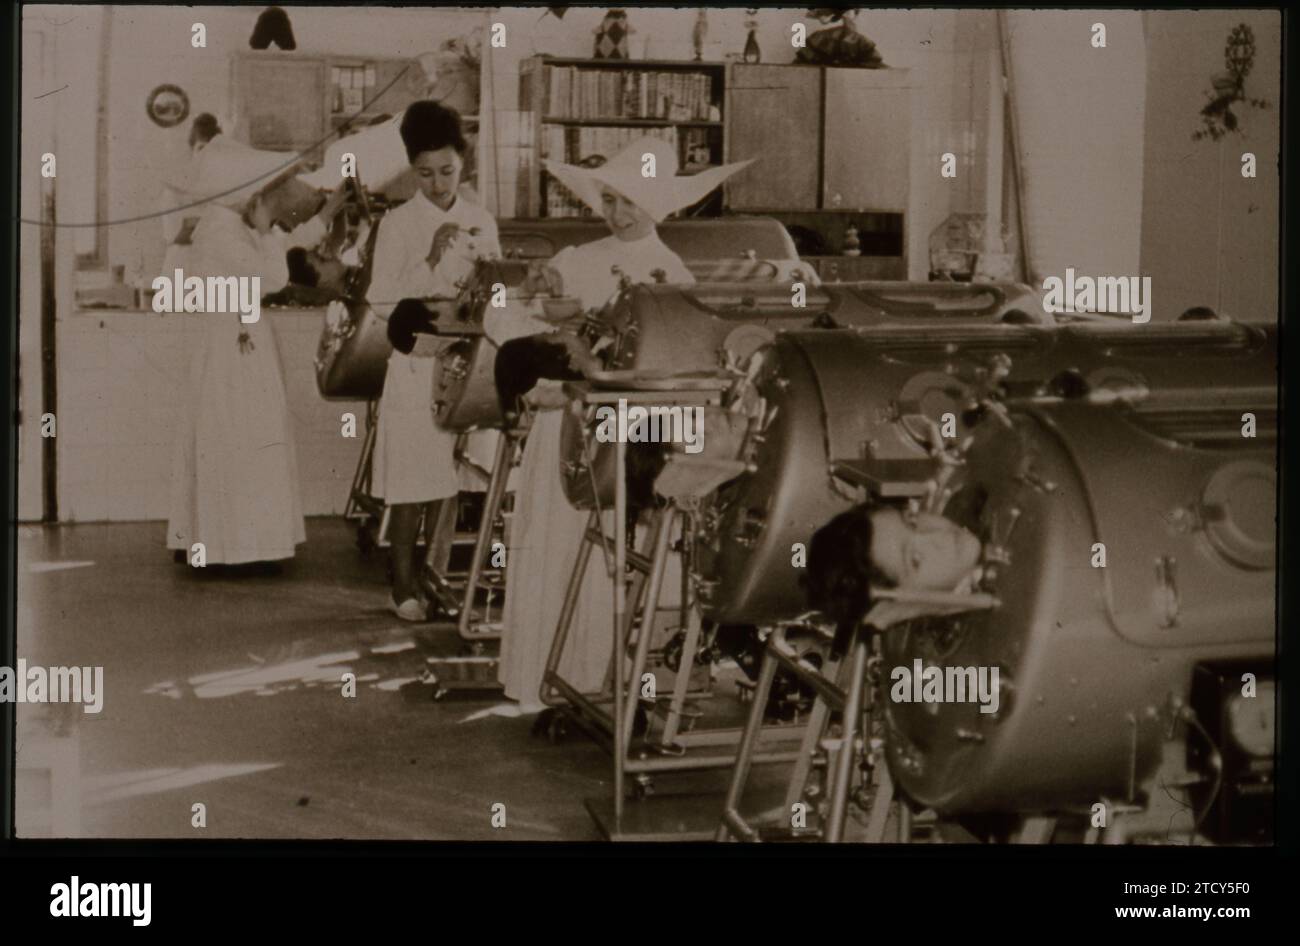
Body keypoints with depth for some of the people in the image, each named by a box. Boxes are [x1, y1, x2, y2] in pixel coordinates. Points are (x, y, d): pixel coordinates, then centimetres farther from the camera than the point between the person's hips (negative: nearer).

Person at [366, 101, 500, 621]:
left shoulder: (481, 223, 9)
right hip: (415, 360, -4)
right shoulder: (398, 224, -3)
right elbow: (383, 301, -8)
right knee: (411, 478, -4)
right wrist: (431, 260, -17)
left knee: (447, 477, 6)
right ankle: (403, 585, 2)